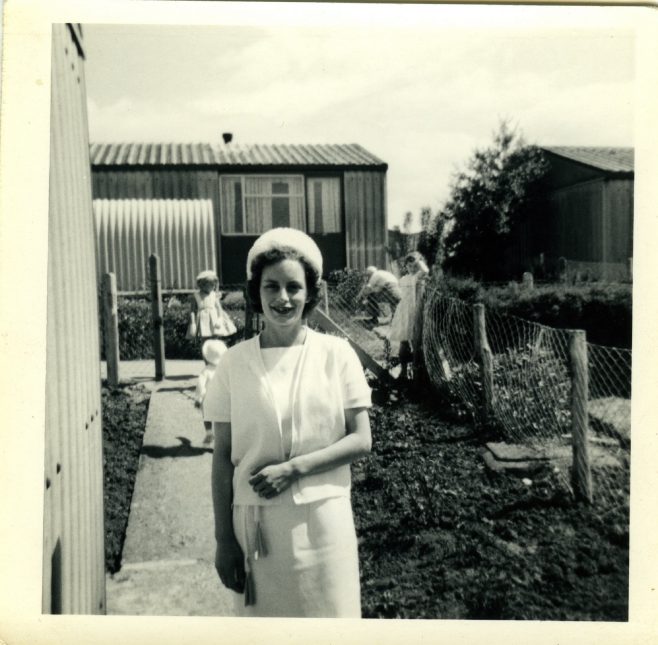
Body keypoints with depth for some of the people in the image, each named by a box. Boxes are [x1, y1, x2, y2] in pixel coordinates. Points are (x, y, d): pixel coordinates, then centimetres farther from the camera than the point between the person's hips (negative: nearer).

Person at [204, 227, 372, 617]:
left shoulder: (336, 354, -5)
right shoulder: (235, 362, -4)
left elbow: (361, 441, -5)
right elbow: (223, 457, 0)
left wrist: (294, 468, -16)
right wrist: (224, 538, 0)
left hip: (323, 518, 0)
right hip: (257, 523, 1)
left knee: (327, 611, 10)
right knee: (264, 613, 11)